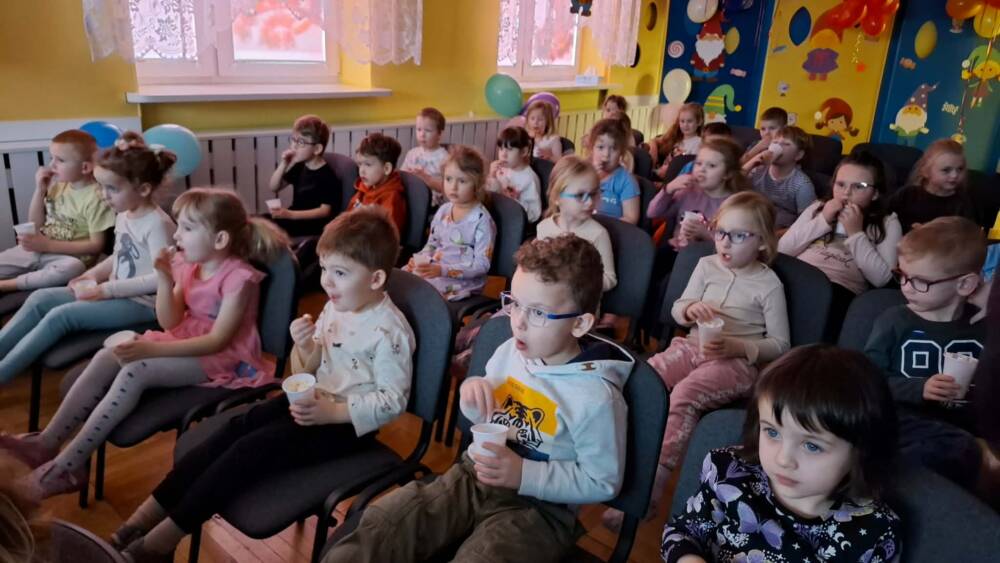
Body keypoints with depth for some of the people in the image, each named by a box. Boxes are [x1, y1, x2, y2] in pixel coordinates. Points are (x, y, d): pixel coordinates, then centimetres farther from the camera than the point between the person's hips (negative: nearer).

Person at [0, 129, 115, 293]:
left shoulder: (95, 198, -13)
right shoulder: (57, 184, 6)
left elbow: (96, 245, -16)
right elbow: (35, 225, 11)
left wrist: (48, 245, -19)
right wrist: (40, 190, -3)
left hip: (69, 256, -7)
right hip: (37, 249, 7)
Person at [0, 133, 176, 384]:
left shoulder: (157, 224, -21)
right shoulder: (124, 215, 8)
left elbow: (161, 279, -28)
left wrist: (107, 289, -22)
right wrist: (93, 275, 3)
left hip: (142, 303, -9)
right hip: (116, 293, 9)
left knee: (60, 315, -19)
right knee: (40, 299, 0)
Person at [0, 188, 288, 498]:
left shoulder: (239, 277, -19)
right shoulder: (189, 266, 6)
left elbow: (218, 340, -23)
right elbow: (170, 323, 3)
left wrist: (152, 349, -27)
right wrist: (164, 279, -12)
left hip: (221, 358, -8)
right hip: (185, 342, 8)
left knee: (135, 371, -26)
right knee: (107, 357, -12)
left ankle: (67, 465, -19)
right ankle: (46, 443, -8)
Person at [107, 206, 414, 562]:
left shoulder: (389, 331, -21)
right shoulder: (335, 306, 4)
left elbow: (393, 401, -20)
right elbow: (309, 372, 10)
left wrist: (331, 412, -26)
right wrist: (304, 346, -13)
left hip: (347, 423, -8)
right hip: (315, 402, 8)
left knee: (251, 449, -19)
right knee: (236, 428, -10)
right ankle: (148, 515, -8)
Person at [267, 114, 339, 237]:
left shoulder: (327, 175, -16)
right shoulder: (299, 167, 10)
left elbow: (325, 211, -22)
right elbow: (274, 188, 15)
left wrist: (290, 214, -29)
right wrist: (283, 165, -3)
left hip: (313, 225, -9)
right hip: (294, 218, 9)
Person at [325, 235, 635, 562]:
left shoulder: (596, 397, -18)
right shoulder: (510, 351, 0)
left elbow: (602, 483, -11)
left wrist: (524, 474, -22)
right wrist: (472, 392, -9)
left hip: (538, 505, -5)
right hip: (473, 476, 5)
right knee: (380, 523, -16)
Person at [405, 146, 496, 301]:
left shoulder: (481, 219, -13)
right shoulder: (443, 211, 8)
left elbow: (482, 264, -16)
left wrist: (443, 270, -24)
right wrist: (419, 259, -3)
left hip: (464, 280, -7)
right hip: (434, 270, 7)